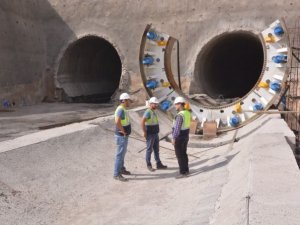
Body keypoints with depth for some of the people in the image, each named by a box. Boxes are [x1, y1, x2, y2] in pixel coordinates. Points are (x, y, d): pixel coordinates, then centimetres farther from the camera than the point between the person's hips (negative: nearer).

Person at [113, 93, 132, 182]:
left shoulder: (123, 109, 11)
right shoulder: (121, 109, -22)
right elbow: (117, 121, -38)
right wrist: (123, 131, -25)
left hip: (124, 136, 10)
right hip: (121, 136, -10)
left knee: (123, 153, 20)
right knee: (120, 154, -6)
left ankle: (121, 169, 34)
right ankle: (117, 174, -1)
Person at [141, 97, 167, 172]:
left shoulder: (153, 112, 11)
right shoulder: (148, 112, -20)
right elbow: (142, 123, -28)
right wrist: (145, 133, -22)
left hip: (155, 134, 9)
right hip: (150, 135, -9)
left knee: (156, 149, 12)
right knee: (149, 150, 1)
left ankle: (159, 164, 20)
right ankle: (149, 165, 11)